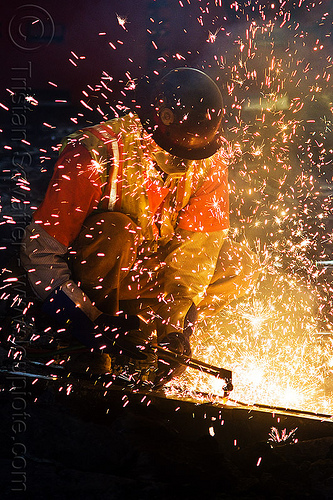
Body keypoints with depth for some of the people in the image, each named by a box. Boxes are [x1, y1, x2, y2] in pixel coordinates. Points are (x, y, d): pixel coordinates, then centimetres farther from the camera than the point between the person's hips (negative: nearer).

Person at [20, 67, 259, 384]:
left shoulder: (209, 159, -14)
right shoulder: (96, 156, -27)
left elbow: (197, 245, -14)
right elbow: (39, 253, -24)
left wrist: (170, 324, -23)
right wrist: (89, 322, -31)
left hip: (146, 278, 5)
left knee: (240, 265, -9)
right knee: (117, 231, -35)